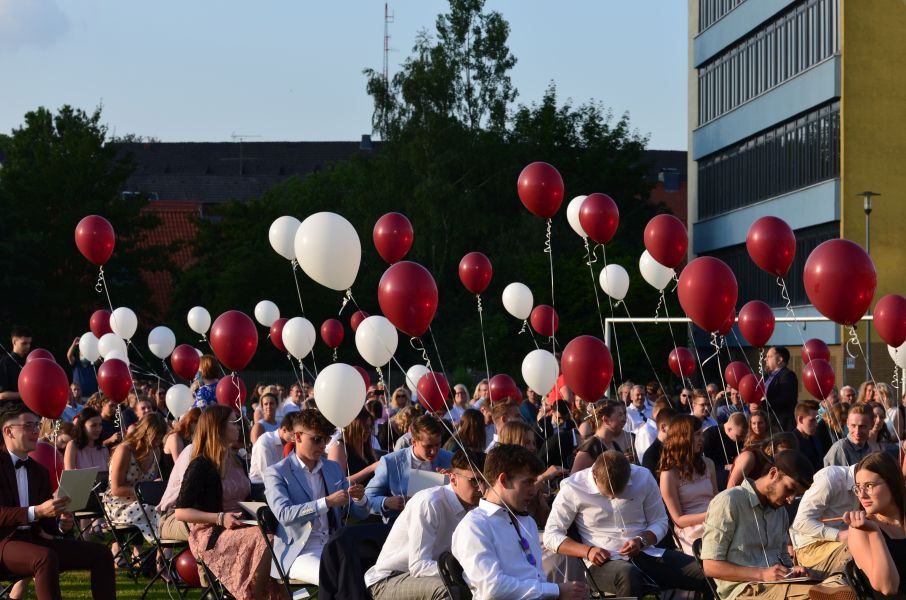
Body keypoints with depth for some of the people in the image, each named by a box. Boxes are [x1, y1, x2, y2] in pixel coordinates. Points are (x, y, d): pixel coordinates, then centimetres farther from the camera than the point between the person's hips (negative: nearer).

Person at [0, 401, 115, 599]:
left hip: (34, 538, 8)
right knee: (46, 557, -37)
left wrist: (61, 524, -7)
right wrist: (36, 512, -28)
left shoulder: (39, 471, 17)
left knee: (101, 553, -4)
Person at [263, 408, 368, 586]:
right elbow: (284, 514, -17)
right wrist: (327, 502, -25)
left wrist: (359, 499, -5)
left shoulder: (333, 468, 17)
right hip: (299, 552, -6)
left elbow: (359, 514, 19)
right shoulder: (276, 473, -1)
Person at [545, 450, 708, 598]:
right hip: (604, 562, -3)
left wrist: (642, 540, -10)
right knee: (629, 576, -42)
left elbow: (660, 522, 12)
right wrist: (588, 551, -16)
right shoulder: (572, 488, -5)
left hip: (645, 554, 4)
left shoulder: (643, 478, 2)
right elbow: (551, 536, -1)